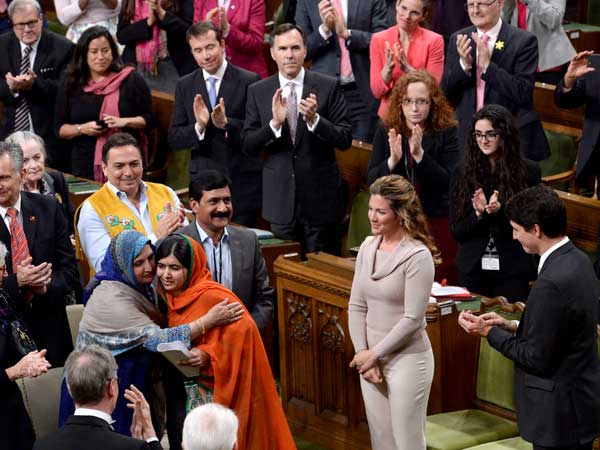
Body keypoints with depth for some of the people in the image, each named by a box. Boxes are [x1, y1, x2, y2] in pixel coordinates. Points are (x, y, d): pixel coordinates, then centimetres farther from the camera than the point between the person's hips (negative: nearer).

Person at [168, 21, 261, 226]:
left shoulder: (248, 81, -3)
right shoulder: (185, 86, 8)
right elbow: (174, 139, 5)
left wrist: (226, 123, -22)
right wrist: (199, 127, -14)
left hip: (243, 182, -2)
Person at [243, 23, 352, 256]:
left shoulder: (327, 87, -3)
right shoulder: (257, 91, 2)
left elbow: (345, 140, -6)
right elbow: (248, 145, -2)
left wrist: (314, 119, -22)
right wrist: (275, 123, -19)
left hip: (320, 197, -2)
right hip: (280, 200, 2)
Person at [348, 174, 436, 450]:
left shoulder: (418, 256, -15)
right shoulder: (367, 247, 4)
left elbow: (412, 319, -17)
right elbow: (356, 306, 6)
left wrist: (374, 353, -12)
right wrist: (363, 354, -4)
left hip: (407, 359, -6)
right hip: (371, 358, 6)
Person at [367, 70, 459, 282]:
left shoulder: (446, 133, -4)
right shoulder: (385, 132, 4)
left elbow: (449, 182, -13)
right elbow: (371, 179, 0)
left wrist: (420, 155, -25)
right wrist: (392, 161, -19)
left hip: (436, 224, -2)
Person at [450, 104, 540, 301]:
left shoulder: (528, 171, -2)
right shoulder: (463, 173, 3)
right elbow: (456, 231, 3)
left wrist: (500, 211, -19)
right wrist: (479, 214, -16)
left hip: (514, 272, -1)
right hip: (472, 270, 2)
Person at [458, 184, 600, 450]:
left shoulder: (552, 282, -26)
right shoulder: (577, 259, 4)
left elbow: (537, 358, -20)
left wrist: (490, 332, -9)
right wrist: (513, 326, 7)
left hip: (560, 413, -10)